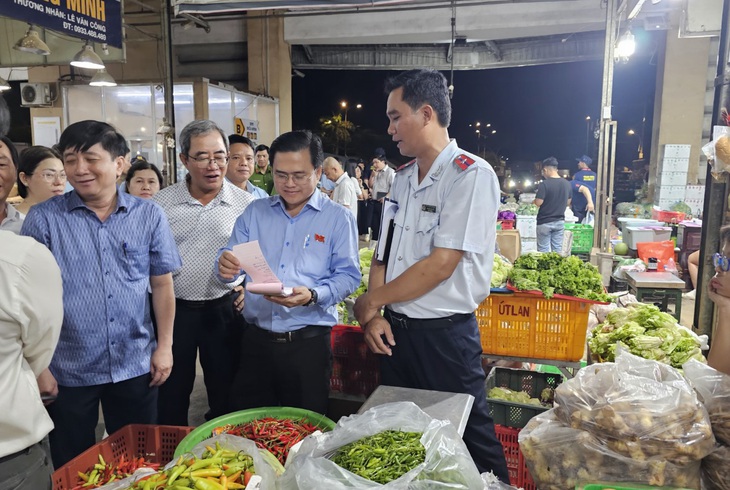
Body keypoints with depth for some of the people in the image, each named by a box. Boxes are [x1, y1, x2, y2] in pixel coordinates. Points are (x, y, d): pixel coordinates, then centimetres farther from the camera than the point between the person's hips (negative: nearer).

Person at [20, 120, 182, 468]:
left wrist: (165, 346, 0)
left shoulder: (149, 216, -2)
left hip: (136, 364, 1)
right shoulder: (43, 218, -6)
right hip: (67, 369, -1)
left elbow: (162, 284, 3)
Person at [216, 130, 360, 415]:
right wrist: (225, 268, -18)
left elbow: (348, 276, -6)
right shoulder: (254, 212, 10)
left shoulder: (338, 218, -1)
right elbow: (232, 260, 6)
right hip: (256, 338, 3)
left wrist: (313, 295, -24)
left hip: (308, 341, -3)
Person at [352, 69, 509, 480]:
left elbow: (441, 265, -21)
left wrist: (370, 301, -11)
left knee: (469, 435, 10)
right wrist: (374, 315, -2)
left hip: (445, 334, -7)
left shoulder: (472, 176, -16)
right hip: (395, 329, 7)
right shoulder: (403, 179, 8)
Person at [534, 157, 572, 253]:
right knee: (557, 250, 10)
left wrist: (537, 195, 3)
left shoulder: (544, 184, -17)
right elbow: (568, 203, 11)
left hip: (545, 222, -5)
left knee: (543, 251, 3)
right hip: (560, 221, 5)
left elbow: (538, 203, -17)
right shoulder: (567, 184, 2)